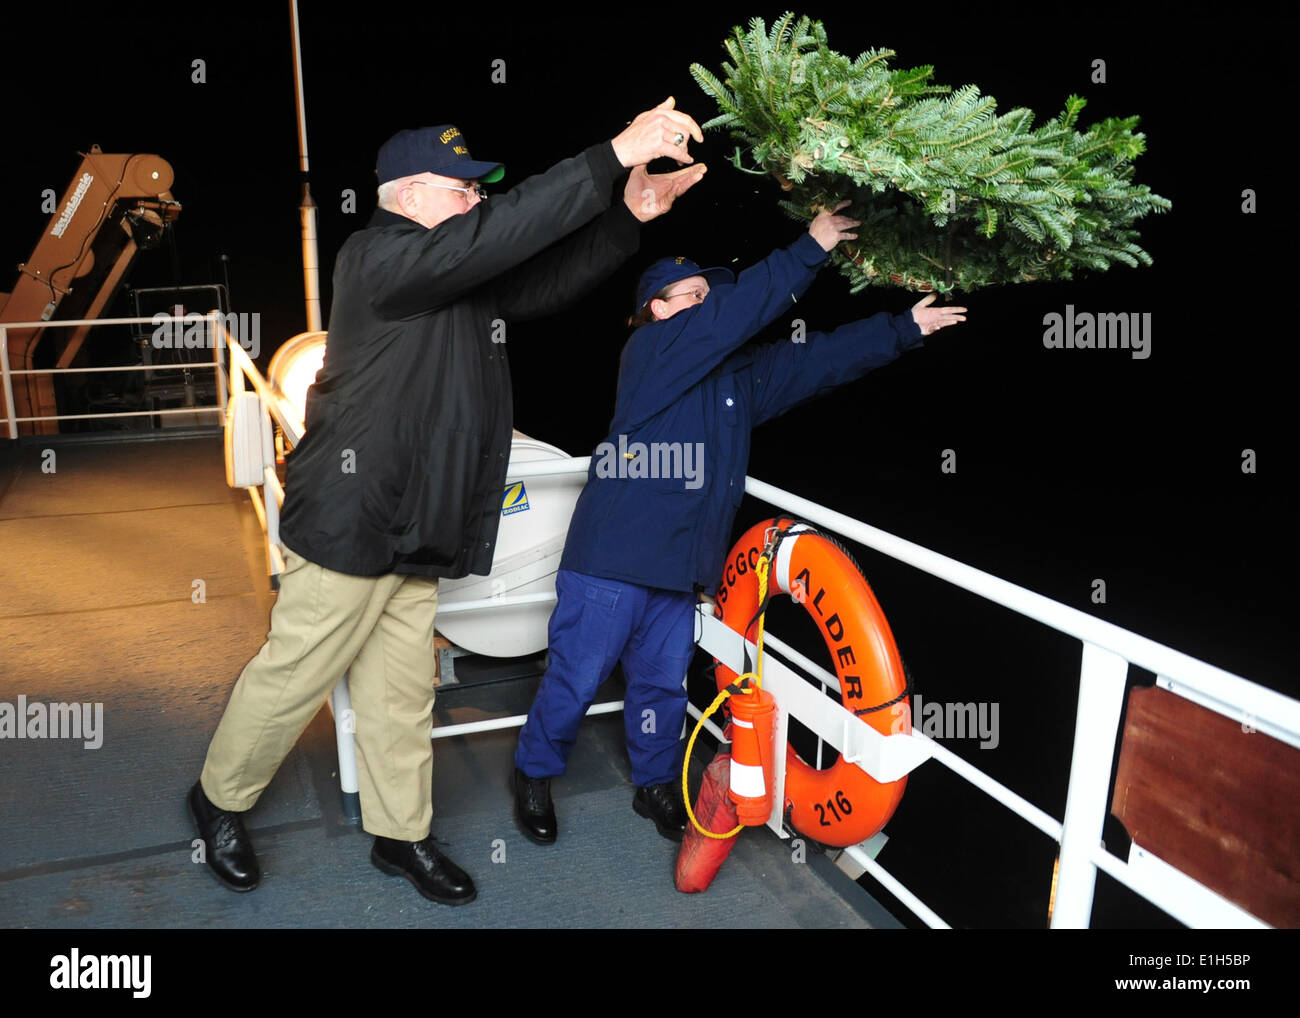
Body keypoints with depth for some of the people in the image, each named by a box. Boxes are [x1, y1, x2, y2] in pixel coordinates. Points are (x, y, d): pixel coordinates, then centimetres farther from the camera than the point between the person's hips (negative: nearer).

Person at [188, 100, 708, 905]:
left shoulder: (472, 280, 13)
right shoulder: (378, 257, -14)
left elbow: (552, 279, 10)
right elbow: (496, 234, -27)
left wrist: (631, 214, -5)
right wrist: (615, 155, -28)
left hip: (418, 531, 8)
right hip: (350, 521, -8)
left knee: (402, 691, 15)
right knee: (295, 675, 6)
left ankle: (401, 833, 29)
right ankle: (220, 799, 30)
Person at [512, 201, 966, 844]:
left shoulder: (738, 377, 15)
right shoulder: (650, 350, -7)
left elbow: (819, 359, 16)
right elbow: (735, 310, -16)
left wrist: (905, 329, 14)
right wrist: (810, 250, -9)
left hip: (680, 566, 7)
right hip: (612, 561, -7)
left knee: (663, 681, 16)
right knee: (577, 678, 4)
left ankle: (656, 784, 35)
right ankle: (534, 777, 25)